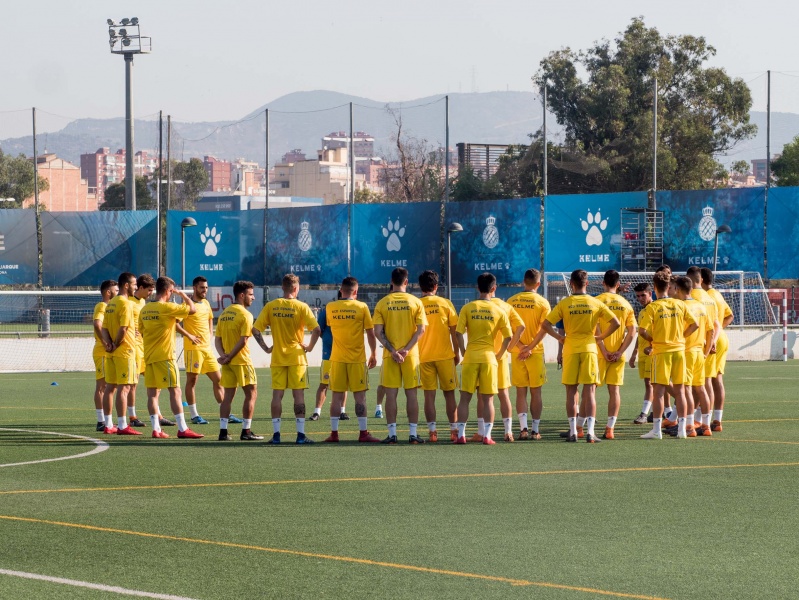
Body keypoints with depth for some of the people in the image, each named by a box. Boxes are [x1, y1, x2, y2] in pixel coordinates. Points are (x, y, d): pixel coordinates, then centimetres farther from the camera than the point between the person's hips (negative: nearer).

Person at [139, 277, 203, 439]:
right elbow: (192, 309, -11)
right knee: (175, 391, -6)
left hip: (149, 357, 7)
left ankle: (156, 429, 5)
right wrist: (182, 294, 3)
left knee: (152, 392, 6)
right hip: (165, 356, -7)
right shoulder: (166, 307, -12)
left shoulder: (145, 309, 9)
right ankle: (182, 429, -9)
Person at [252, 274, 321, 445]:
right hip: (297, 358, -2)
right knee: (299, 395, 1)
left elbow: (255, 329, -3)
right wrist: (310, 347, -3)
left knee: (277, 395, 5)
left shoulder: (271, 306, 1)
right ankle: (301, 434, -2)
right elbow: (316, 329, -17)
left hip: (277, 358, 2)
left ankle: (276, 434, 2)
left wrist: (266, 348, 4)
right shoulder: (301, 307, -7)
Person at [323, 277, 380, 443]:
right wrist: (374, 354, 7)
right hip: (357, 358, -2)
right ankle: (363, 433, 2)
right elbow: (371, 333, -3)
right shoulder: (361, 307, -6)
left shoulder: (331, 308, 2)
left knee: (337, 396, 5)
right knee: (360, 396, 2)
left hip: (337, 359, 2)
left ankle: (334, 433, 4)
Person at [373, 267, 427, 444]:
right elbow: (421, 329, -8)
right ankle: (413, 433, 4)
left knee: (391, 394, 3)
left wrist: (392, 351, -8)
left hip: (390, 355, 0)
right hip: (411, 355, 0)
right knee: (411, 393, 5)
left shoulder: (382, 303, 1)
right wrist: (407, 349, -11)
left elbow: (378, 332, -6)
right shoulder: (415, 302, 0)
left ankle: (392, 433, 2)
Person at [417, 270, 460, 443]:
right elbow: (454, 330, 0)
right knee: (449, 393, 8)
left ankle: (432, 432, -2)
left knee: (429, 395, 2)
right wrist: (457, 353, 9)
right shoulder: (445, 303, -1)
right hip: (445, 355, 0)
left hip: (424, 357, 0)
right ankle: (454, 430, 7)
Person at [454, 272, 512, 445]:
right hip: (489, 358, 0)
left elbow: (458, 333, -6)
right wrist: (499, 355, 10)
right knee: (488, 399, 5)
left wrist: (464, 352, 5)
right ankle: (487, 436, 1)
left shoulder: (467, 308, -1)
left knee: (465, 397, 6)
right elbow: (508, 336, -1)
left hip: (470, 358, 0)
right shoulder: (499, 311, 1)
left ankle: (461, 435, 4)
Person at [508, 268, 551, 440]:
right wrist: (530, 347, -12)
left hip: (516, 352, 2)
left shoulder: (511, 301, 3)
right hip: (536, 352, -2)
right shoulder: (542, 302, -4)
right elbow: (544, 328, -12)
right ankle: (535, 430, 5)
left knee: (521, 392, 5)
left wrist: (520, 346, -8)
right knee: (536, 392, 6)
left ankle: (523, 428, -6)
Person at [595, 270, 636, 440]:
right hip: (618, 355, 2)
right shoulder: (625, 304, 6)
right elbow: (632, 332, 1)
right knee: (614, 390, 5)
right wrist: (620, 352, -2)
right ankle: (610, 429, 1)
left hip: (600, 353, -2)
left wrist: (603, 351, -9)